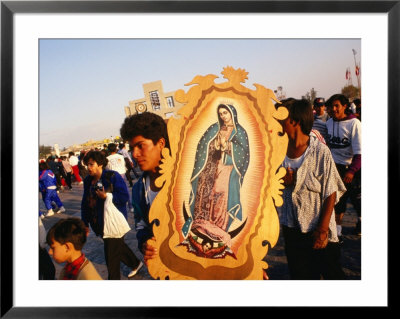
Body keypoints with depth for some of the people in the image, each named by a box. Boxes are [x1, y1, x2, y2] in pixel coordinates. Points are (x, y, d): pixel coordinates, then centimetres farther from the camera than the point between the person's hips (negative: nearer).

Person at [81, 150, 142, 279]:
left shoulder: (113, 176, -15)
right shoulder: (88, 180, 6)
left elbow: (124, 197, -18)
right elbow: (85, 203, 11)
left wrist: (106, 196, -29)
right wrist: (85, 224, 9)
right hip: (99, 224, 7)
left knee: (111, 254, -1)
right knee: (118, 246, 22)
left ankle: (113, 278, 18)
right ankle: (135, 263, 45)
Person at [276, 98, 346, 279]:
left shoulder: (320, 151, -13)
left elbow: (331, 193, -12)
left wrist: (323, 230, -14)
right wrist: (281, 181, -15)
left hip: (319, 230, -4)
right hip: (291, 229, 4)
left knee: (332, 274, 10)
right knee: (300, 276, 16)